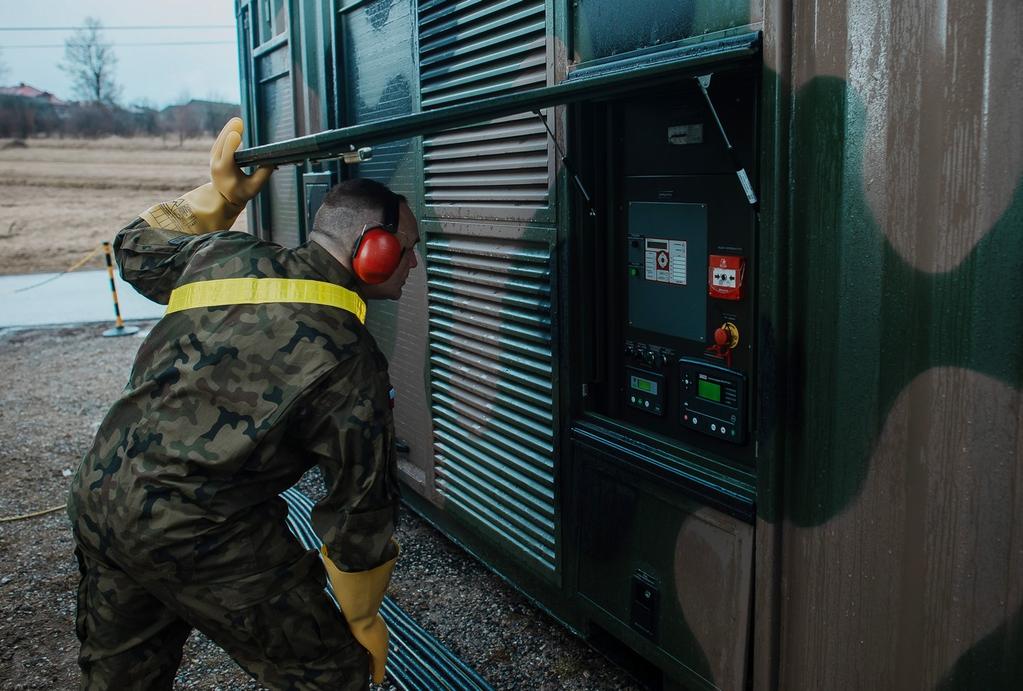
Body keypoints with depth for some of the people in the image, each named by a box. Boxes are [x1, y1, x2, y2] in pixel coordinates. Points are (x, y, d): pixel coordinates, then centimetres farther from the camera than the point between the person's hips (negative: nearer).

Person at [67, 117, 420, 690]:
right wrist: (365, 621, 9)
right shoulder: (351, 364, -14)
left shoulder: (222, 255, 2)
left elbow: (138, 250, 26)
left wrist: (221, 191, 30)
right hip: (199, 536, -8)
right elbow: (360, 512, -7)